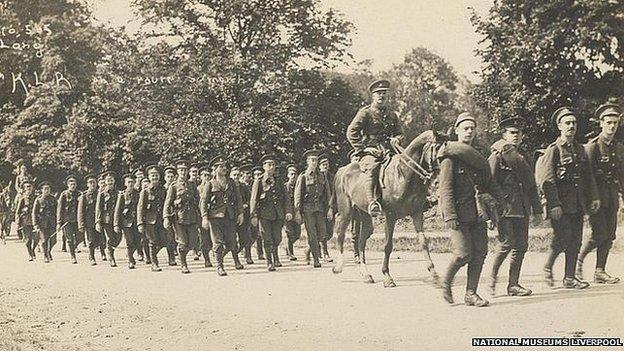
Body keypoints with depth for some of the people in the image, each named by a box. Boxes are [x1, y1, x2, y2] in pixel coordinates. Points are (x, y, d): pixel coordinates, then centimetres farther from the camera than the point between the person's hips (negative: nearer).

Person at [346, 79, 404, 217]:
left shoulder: (392, 114, 21)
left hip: (388, 152, 5)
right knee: (372, 168, -35)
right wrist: (362, 149, -10)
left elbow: (400, 133, 27)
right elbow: (351, 132, -1)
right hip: (370, 152, -5)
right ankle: (372, 202, -46)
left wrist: (396, 139, 2)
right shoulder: (365, 112, 5)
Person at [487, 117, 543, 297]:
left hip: (522, 210, 6)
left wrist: (537, 210, 19)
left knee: (521, 246, 4)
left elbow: (532, 187, 22)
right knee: (506, 243, -14)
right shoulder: (496, 157, -1)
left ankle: (513, 284, 11)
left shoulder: (524, 159, 18)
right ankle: (492, 277, 6)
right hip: (504, 208, -6)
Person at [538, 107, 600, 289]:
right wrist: (554, 205, -19)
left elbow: (588, 175, 19)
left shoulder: (580, 149, 14)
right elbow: (547, 180, -13)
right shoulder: (553, 149, -7)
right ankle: (547, 268, 11)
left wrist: (594, 197, 10)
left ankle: (570, 277, 13)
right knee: (563, 238, -11)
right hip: (561, 203, -7)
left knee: (575, 240, 6)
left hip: (578, 204, 7)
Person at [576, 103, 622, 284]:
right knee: (599, 233, -12)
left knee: (609, 235, 4)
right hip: (596, 195, -7)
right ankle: (578, 260, 9)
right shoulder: (592, 146, -8)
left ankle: (600, 271, 11)